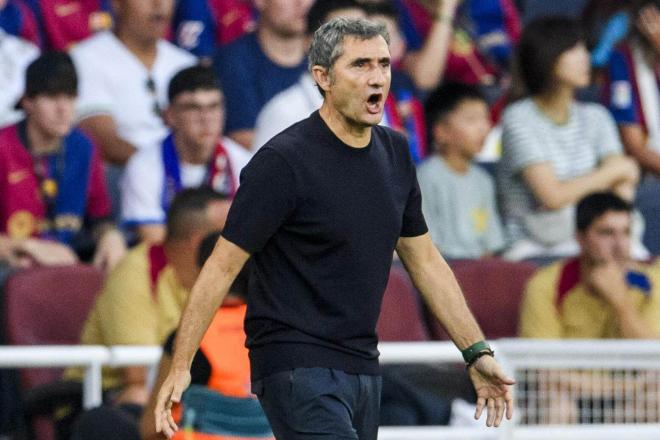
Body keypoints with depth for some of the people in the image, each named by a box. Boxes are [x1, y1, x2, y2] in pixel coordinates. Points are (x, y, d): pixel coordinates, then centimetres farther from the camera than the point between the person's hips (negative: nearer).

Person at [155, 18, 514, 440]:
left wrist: (477, 353, 16)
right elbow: (223, 266, -11)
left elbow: (424, 260, 18)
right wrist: (180, 367, -14)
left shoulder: (395, 152, 8)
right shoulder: (283, 161, -14)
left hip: (363, 368, 8)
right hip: (298, 367, -8)